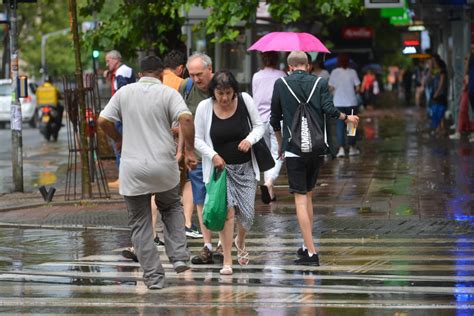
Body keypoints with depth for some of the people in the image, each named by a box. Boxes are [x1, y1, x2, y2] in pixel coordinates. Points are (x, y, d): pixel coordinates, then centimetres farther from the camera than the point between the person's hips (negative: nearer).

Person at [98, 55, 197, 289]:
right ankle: (179, 257, 10)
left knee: (140, 224, 9)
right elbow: (185, 118, -17)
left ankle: (153, 275, 5)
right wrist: (189, 150, -8)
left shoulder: (124, 93, 5)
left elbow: (103, 120, 3)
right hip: (164, 168, 0)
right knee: (171, 207, 26)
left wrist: (118, 140, 20)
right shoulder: (168, 94, -1)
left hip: (133, 169, 0)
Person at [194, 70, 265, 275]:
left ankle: (240, 243, 36)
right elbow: (198, 140, 0)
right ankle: (227, 261, -6)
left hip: (245, 166, 2)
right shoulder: (204, 108, -8)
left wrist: (250, 139, -16)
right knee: (227, 211, -14)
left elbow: (259, 126, 4)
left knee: (247, 213, 0)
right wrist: (213, 155, -16)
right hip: (220, 166, -2)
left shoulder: (245, 100, -6)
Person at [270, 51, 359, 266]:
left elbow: (275, 119, 5)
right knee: (308, 195, 19)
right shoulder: (320, 83, 2)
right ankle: (307, 246, 24)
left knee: (300, 199, -3)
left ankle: (311, 252, -11)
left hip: (294, 149, -3)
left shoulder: (281, 84, 1)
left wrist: (280, 144, 20)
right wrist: (347, 118, 10)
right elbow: (329, 109, -10)